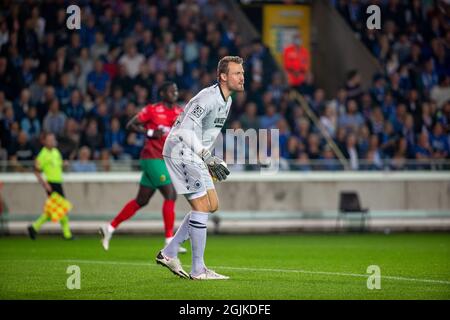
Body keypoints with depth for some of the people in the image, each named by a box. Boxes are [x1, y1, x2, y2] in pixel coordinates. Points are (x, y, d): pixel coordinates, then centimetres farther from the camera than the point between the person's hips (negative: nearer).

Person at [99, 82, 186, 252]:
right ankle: (170, 242, -10)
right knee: (170, 195, -13)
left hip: (166, 160, 8)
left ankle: (110, 228, 22)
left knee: (141, 200, 11)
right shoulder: (152, 110, -7)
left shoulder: (180, 112, 11)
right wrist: (150, 133, -18)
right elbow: (130, 125, -6)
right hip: (153, 157, -8)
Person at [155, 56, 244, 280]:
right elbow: (185, 130, -27)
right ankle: (198, 270, -6)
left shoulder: (226, 100, 11)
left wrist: (210, 160, 20)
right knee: (202, 207, -11)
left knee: (212, 206, 9)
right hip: (180, 152, -10)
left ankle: (168, 253, 13)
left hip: (194, 156, 10)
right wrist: (208, 158, -32)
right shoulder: (207, 98, -20)